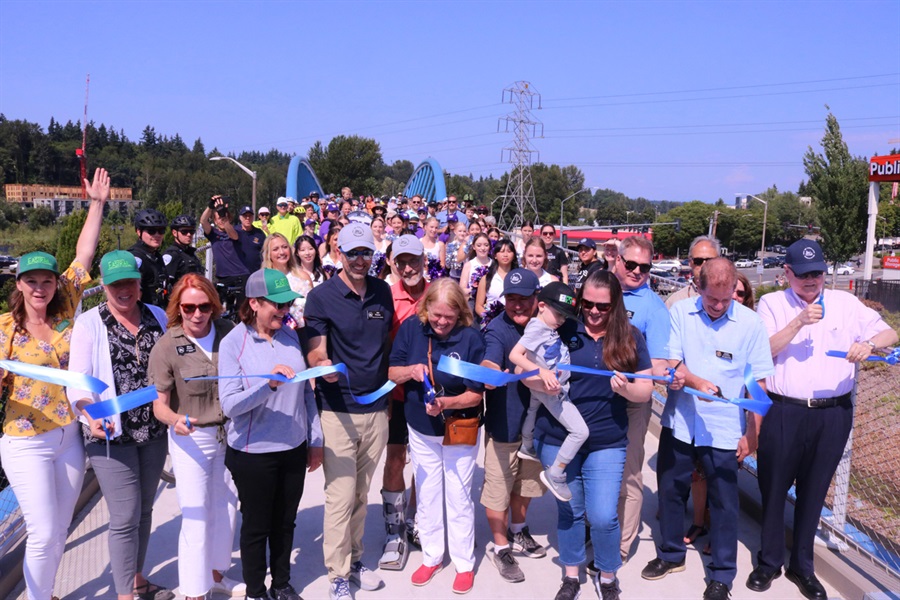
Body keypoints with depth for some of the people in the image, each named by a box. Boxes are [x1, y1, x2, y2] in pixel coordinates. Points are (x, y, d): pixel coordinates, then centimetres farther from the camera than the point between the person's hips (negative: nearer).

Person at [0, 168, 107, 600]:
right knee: (43, 533, -4)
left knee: (60, 528, 14)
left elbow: (84, 254, 3)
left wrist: (97, 203, 4)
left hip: (70, 435, 4)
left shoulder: (65, 313, 1)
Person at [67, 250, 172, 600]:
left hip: (154, 431, 4)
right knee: (125, 518, -1)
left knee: (144, 510, 17)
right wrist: (89, 416, -28)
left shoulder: (157, 317, 5)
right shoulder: (89, 324, -7)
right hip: (111, 435, -4)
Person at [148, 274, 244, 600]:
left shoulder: (228, 331, -7)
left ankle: (216, 573, 40)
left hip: (229, 432, 4)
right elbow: (159, 404, -13)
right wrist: (176, 420, -33)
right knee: (196, 517, 2)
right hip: (191, 438, -4)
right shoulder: (167, 346, -15)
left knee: (226, 508, 18)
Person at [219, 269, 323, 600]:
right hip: (253, 452, -4)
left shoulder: (290, 336, 0)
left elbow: (306, 391, 7)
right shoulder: (233, 343, -13)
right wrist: (268, 384, -35)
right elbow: (229, 405, -21)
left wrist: (315, 439, 9)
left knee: (285, 522, 19)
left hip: (294, 448, 4)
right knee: (256, 525, 12)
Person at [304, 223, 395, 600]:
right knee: (341, 494, -2)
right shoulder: (321, 297, -7)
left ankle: (354, 559, 31)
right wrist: (324, 365, -31)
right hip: (338, 410, -4)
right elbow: (316, 351, -9)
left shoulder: (383, 292, 6)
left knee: (361, 493, 15)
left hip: (376, 408, 4)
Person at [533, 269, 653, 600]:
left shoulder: (631, 337, -1)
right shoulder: (562, 330, -5)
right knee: (569, 511, 14)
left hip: (607, 443, 0)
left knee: (603, 517, -3)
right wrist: (542, 382, -24)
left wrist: (627, 389, -21)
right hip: (557, 439, 0)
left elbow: (646, 390, 1)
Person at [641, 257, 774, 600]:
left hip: (724, 430, -2)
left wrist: (751, 433, -4)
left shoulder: (750, 323, -8)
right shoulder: (680, 313, -4)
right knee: (670, 491, 15)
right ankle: (671, 555, 37)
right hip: (679, 423, 2)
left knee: (723, 502, 8)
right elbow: (672, 363, -8)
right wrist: (697, 382, -28)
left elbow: (758, 384, -4)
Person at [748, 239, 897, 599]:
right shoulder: (771, 304, 1)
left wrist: (869, 343, -18)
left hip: (833, 414, 2)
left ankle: (802, 566, 28)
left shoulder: (845, 304, 6)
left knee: (814, 491, 13)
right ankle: (769, 561, 26)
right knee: (774, 488, 8)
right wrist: (798, 322, -20)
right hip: (783, 412, -2)